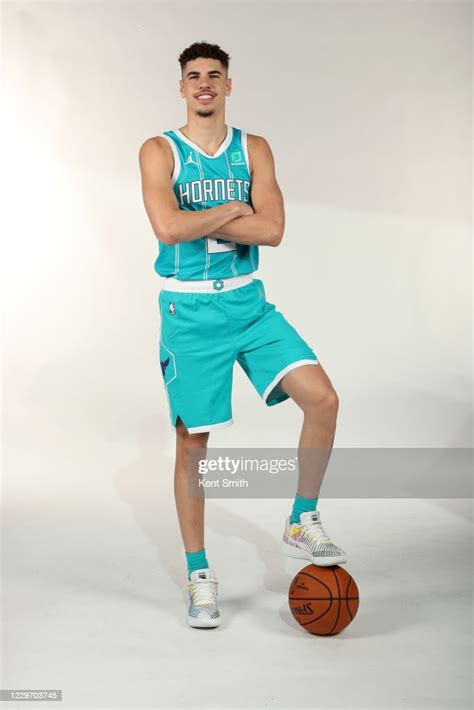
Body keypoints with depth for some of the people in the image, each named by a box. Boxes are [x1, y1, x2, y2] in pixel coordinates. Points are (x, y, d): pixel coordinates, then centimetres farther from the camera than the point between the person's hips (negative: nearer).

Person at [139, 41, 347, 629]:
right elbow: (168, 227, -21)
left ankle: (302, 525, 7)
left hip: (249, 304, 3)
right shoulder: (159, 152, -3)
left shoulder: (254, 150, 6)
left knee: (321, 398, -13)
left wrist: (197, 220, -13)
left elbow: (272, 230, -9)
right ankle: (199, 574, 18)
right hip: (189, 312, -3)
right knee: (192, 442, 2)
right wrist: (232, 210, -10)